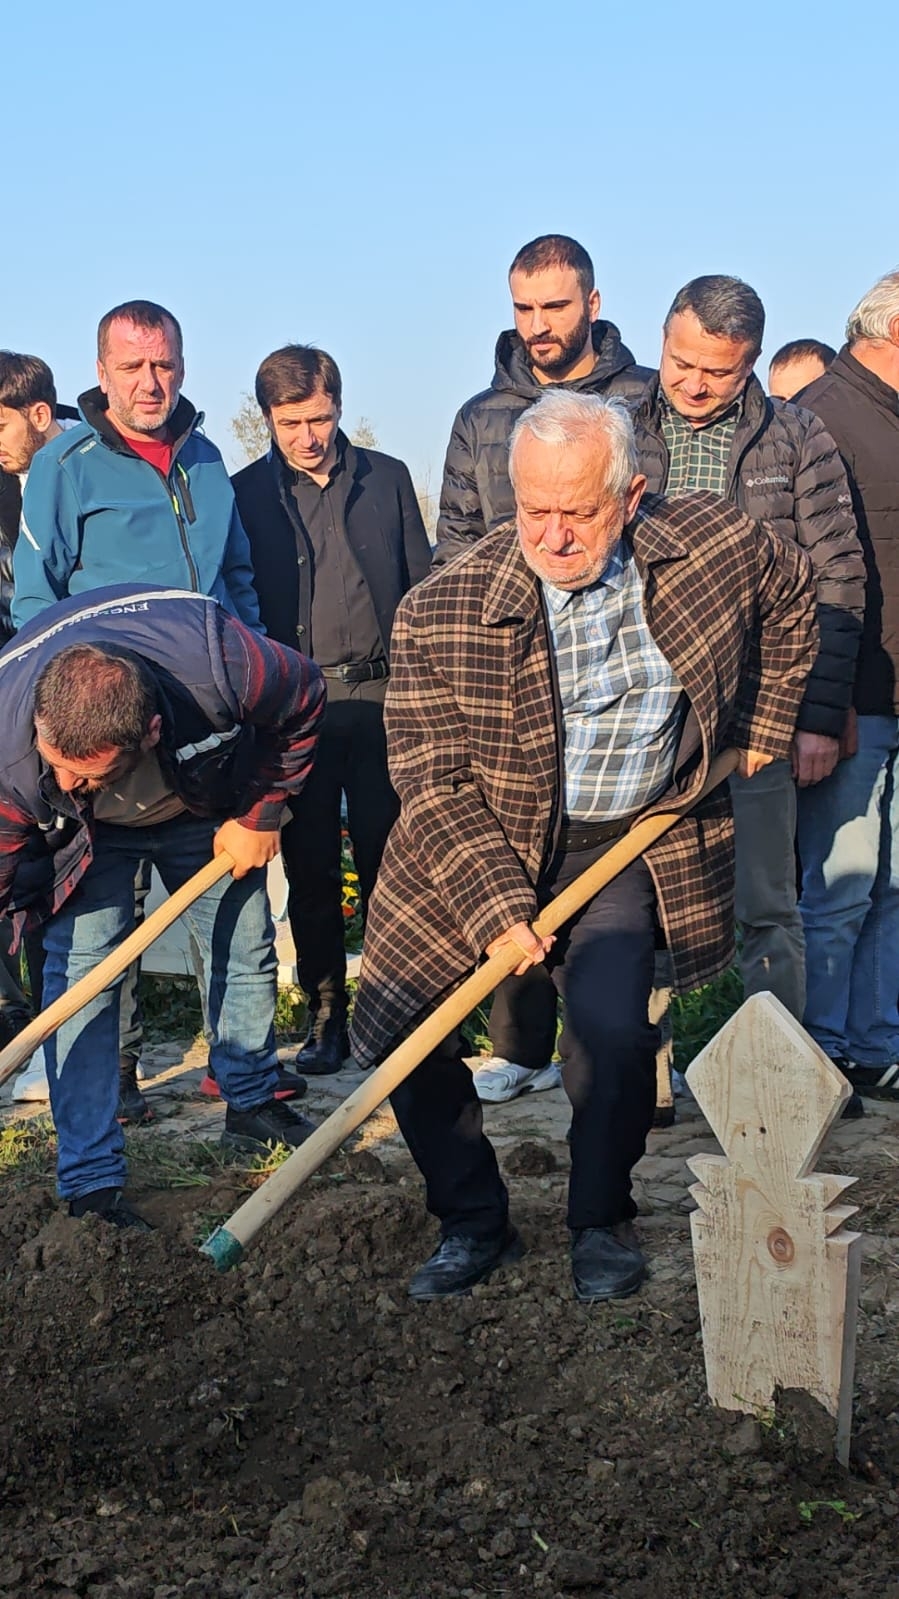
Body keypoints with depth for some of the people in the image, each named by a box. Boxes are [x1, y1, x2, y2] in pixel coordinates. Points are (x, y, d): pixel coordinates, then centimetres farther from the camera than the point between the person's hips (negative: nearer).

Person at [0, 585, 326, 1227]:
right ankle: (90, 1183, -7)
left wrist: (261, 813, -12)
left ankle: (253, 1103, 36)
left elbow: (304, 699, -19)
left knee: (246, 954, 10)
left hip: (207, 809, 2)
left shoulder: (223, 661, -44)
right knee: (80, 972, -14)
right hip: (84, 834, -1)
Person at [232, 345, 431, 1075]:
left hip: (382, 695, 0)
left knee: (387, 862, 3)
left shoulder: (387, 479, 8)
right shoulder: (246, 494, 4)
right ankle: (326, 1015, 14)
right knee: (310, 869, 4)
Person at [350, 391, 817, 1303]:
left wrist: (762, 724, 13)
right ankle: (474, 1223, 18)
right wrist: (494, 908, -24)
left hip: (631, 845, 0)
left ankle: (602, 1224, 8)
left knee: (609, 1029, -20)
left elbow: (792, 595, 11)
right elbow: (430, 782, -16)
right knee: (389, 1031, -4)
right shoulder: (442, 614, -20)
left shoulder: (717, 545, -13)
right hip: (476, 849, 0)